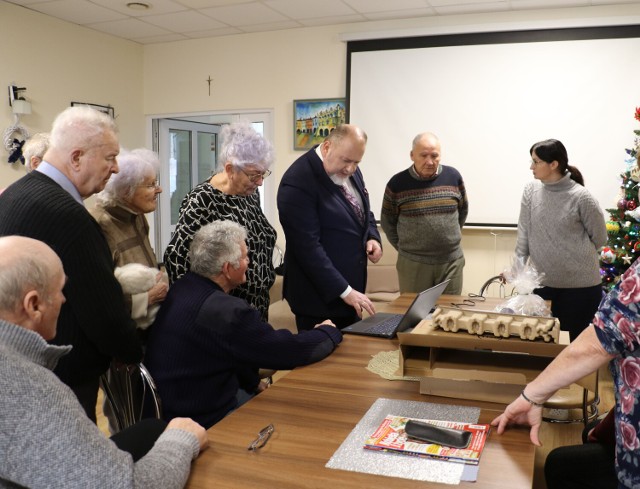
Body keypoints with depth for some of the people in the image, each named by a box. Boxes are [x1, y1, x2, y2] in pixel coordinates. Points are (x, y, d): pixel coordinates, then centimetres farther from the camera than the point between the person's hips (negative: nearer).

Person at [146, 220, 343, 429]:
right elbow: (292, 350, -22)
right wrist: (329, 332, -3)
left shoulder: (181, 288, 0)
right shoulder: (224, 311, -30)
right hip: (204, 421, -9)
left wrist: (253, 383, 16)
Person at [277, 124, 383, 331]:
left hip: (352, 284, 8)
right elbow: (308, 247, -24)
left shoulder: (350, 171, 4)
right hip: (319, 294, -8)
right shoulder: (298, 182, -21)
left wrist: (372, 237, -1)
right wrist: (344, 290, -23)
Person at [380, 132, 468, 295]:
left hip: (452, 262, 2)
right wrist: (405, 248, 7)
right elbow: (387, 222, 4)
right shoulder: (397, 183, -6)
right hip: (412, 264, -1)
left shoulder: (453, 177, 0)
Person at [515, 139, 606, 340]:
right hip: (542, 283, 4)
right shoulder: (530, 191, -2)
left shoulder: (581, 197, -13)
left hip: (580, 285, -3)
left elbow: (599, 238, -1)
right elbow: (524, 234, 2)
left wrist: (576, 256, 7)